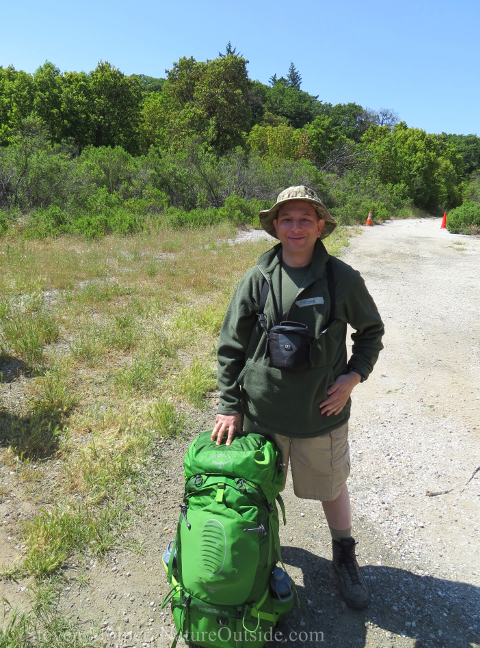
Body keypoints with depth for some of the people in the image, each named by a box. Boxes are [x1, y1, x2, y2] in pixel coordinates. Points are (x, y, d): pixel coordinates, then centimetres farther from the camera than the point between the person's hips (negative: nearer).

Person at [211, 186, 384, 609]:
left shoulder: (343, 279, -9)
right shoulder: (256, 280, -7)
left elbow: (372, 330, 7)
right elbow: (231, 347, -1)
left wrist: (355, 374, -7)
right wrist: (230, 406, -2)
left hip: (322, 412, -1)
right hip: (261, 411, 1)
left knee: (332, 487, 18)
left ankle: (345, 556, 47)